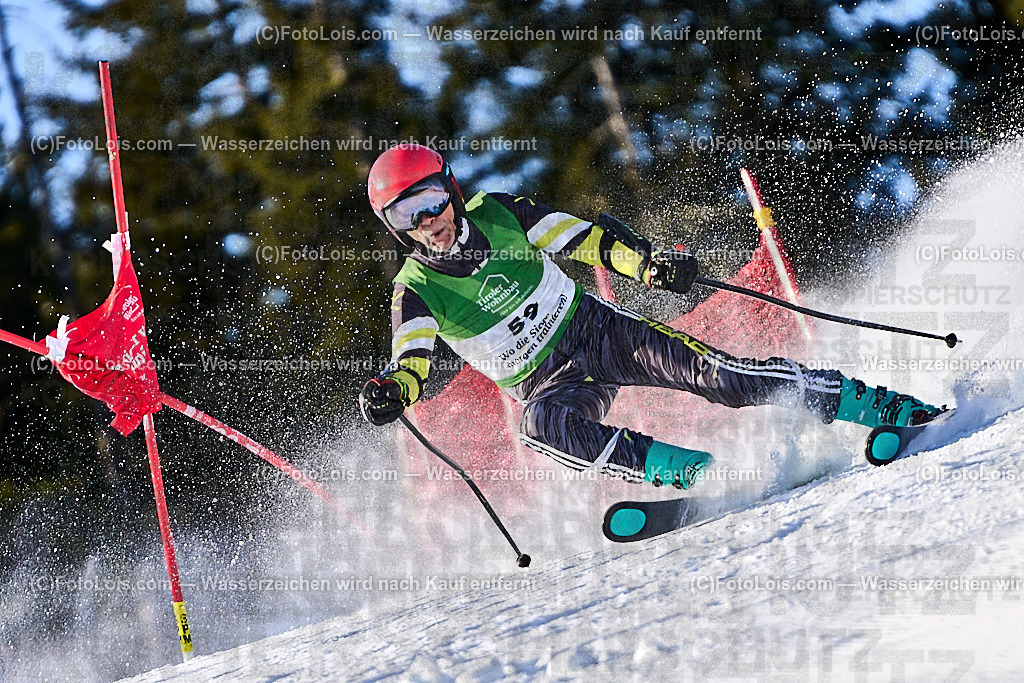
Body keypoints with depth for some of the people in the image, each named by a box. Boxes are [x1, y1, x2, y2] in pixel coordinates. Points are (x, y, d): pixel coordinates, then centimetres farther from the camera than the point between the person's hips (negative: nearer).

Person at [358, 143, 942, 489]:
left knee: (707, 370, -19)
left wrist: (646, 262, -21)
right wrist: (390, 393, -45)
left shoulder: (496, 213, -6)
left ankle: (881, 407, -16)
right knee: (543, 425, -37)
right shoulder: (418, 293, -10)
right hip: (547, 381, -1)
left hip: (596, 327, 1)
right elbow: (412, 367, -21)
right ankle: (693, 474, -42)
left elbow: (588, 238, -3)